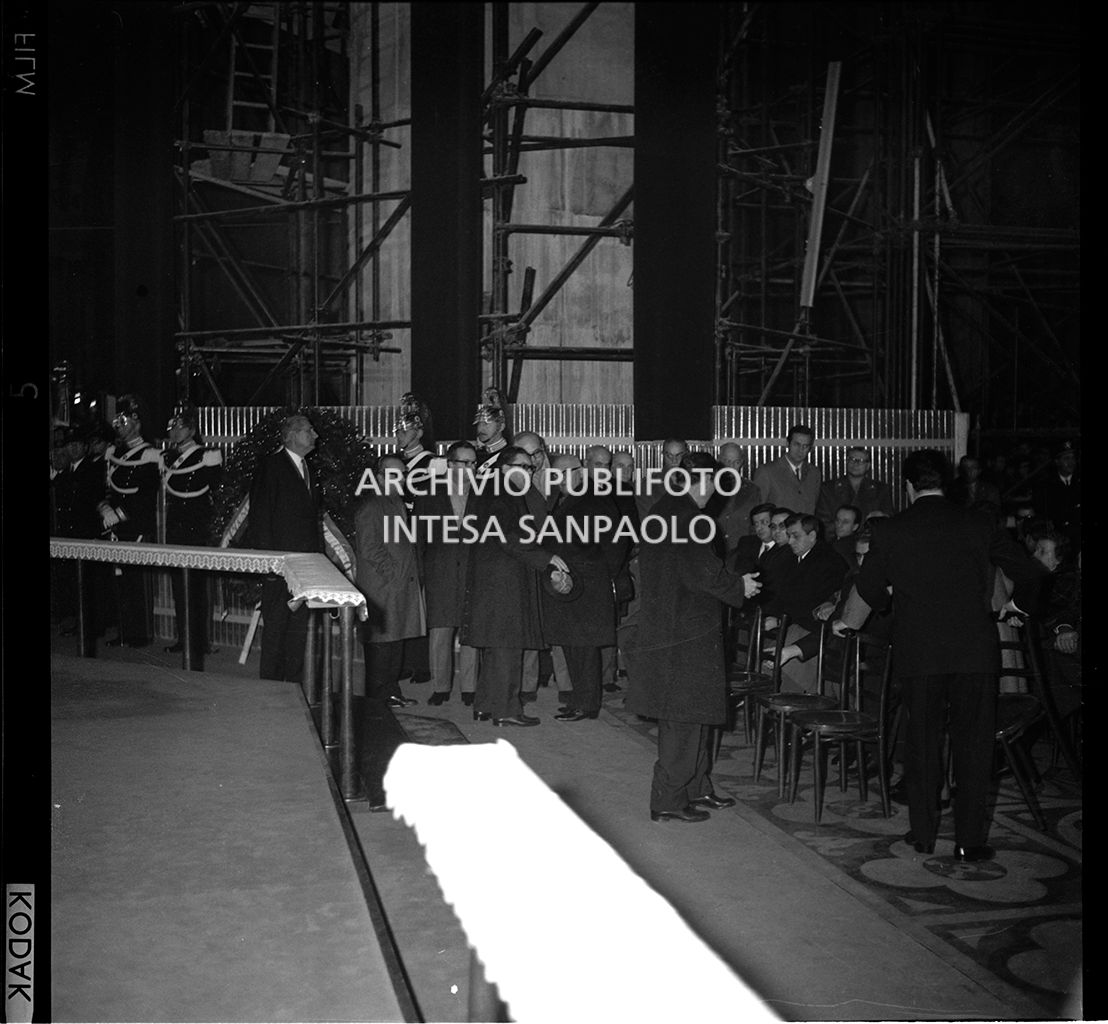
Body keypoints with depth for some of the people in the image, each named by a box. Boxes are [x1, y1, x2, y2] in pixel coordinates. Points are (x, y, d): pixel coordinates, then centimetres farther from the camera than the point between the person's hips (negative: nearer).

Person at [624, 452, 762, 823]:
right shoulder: (688, 516, -18)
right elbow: (702, 571, -22)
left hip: (660, 623, 10)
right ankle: (668, 800, 5)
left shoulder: (661, 510, 11)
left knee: (690, 715, 18)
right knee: (685, 717, -2)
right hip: (688, 631, -10)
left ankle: (695, 789, 28)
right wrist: (740, 587, -5)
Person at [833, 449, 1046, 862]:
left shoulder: (891, 530, 2)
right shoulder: (977, 525, 4)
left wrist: (845, 622, 29)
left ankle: (923, 834, 17)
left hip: (918, 653, 0)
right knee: (973, 745, 7)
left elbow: (867, 588, 10)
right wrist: (1017, 604, 28)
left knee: (922, 742, 11)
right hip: (975, 649, 0)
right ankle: (970, 840, 8)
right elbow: (1029, 571, 7)